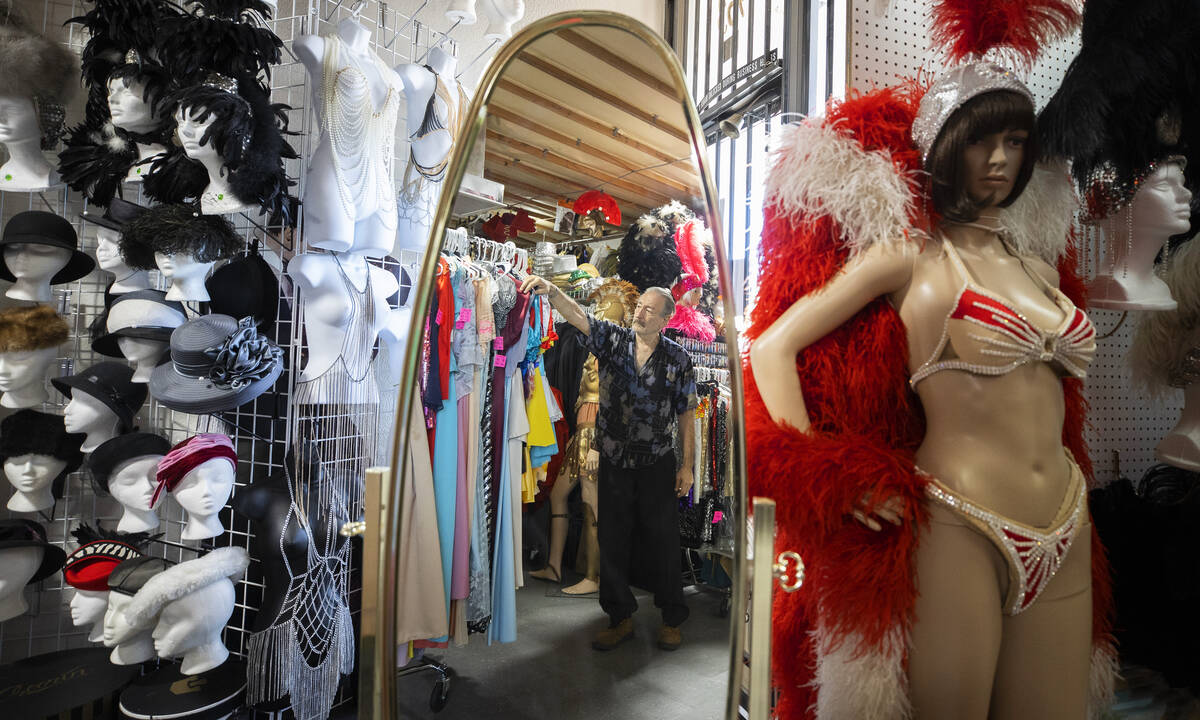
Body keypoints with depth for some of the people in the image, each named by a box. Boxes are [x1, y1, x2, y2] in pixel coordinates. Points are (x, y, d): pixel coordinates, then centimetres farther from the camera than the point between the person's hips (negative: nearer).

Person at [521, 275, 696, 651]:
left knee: (662, 541, 6)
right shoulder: (614, 339, -1)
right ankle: (620, 618, 27)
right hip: (614, 461, 2)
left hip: (656, 464, -1)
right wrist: (551, 290, -36)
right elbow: (578, 316, -17)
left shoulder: (678, 359, -3)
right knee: (613, 540, 10)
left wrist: (687, 465, -1)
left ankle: (672, 619, 26)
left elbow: (686, 415, 1)